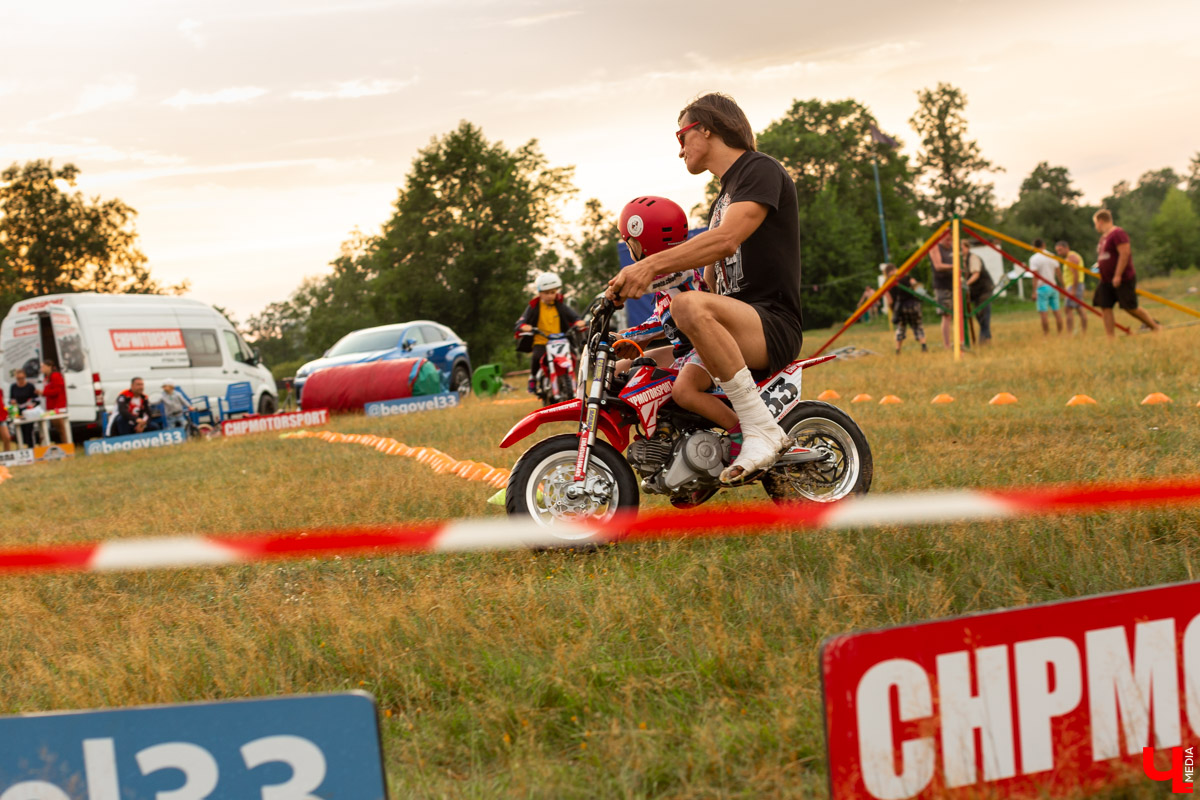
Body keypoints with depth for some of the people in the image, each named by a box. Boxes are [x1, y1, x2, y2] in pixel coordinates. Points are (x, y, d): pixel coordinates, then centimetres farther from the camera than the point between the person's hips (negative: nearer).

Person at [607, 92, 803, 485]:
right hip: (737, 327, 10)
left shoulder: (761, 169, -5)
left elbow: (725, 239, -23)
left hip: (773, 325, -10)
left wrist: (651, 265, -32)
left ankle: (762, 428, -30)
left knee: (691, 307, -39)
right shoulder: (721, 200, 26)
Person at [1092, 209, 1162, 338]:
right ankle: (1110, 339, 0)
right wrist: (1099, 265, 14)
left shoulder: (1118, 234, -15)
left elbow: (1125, 253, -23)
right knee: (1105, 308, -1)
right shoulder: (1104, 236, 16)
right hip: (1106, 280, 9)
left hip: (1123, 280, -9)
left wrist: (1118, 275, -24)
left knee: (1130, 308, -4)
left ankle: (1155, 327, 14)